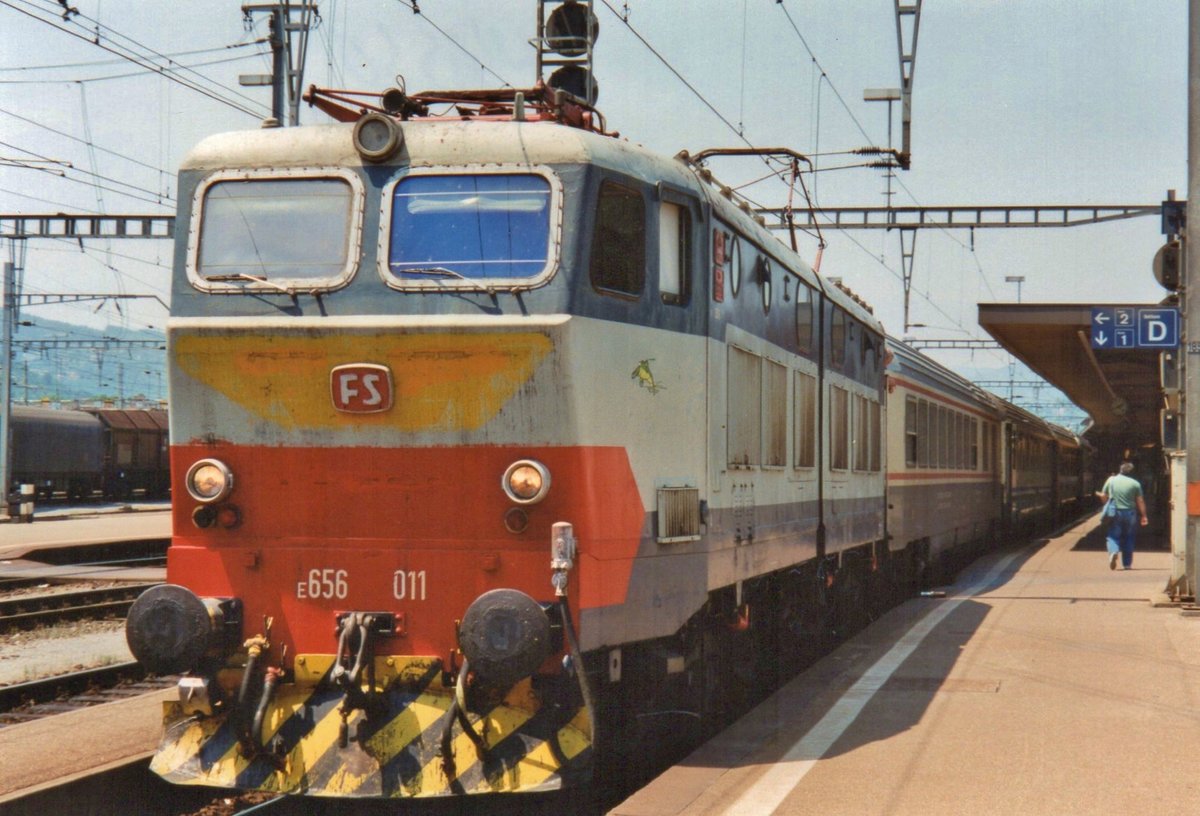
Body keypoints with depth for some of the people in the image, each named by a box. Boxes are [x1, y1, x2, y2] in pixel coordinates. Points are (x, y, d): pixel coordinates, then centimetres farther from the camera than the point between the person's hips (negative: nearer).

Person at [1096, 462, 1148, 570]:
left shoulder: (1111, 480, -1)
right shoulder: (1135, 483, -4)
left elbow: (1103, 496, 7)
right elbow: (1140, 501, -3)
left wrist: (1098, 494, 30)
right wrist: (1143, 516, 3)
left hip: (1115, 513, 0)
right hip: (1129, 513, 0)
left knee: (1113, 536, 6)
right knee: (1128, 538, 12)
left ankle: (1113, 551, -25)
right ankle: (1127, 564, 15)